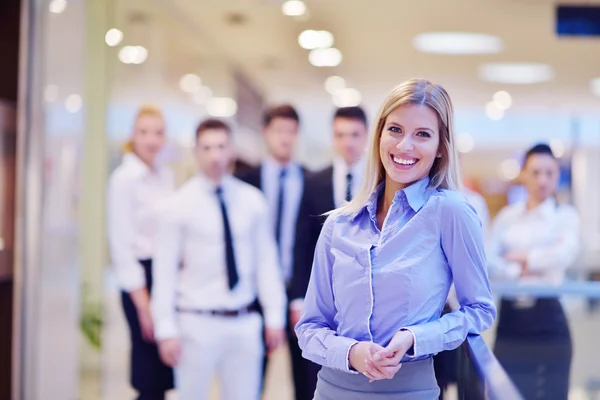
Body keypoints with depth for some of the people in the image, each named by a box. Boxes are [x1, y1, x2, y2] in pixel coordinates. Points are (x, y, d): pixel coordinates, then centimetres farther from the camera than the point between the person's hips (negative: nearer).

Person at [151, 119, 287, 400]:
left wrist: (274, 315, 2)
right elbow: (165, 269, -5)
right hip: (198, 323, -3)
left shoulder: (252, 200, 4)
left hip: (245, 323, 3)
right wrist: (166, 329, -9)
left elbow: (266, 260, 6)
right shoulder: (179, 205, -4)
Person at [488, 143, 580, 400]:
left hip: (546, 315, -3)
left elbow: (566, 253, -16)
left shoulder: (565, 215, 3)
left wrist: (523, 257, -6)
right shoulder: (507, 216, 11)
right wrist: (519, 273, -16)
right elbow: (488, 260, 0)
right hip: (510, 317, 3)